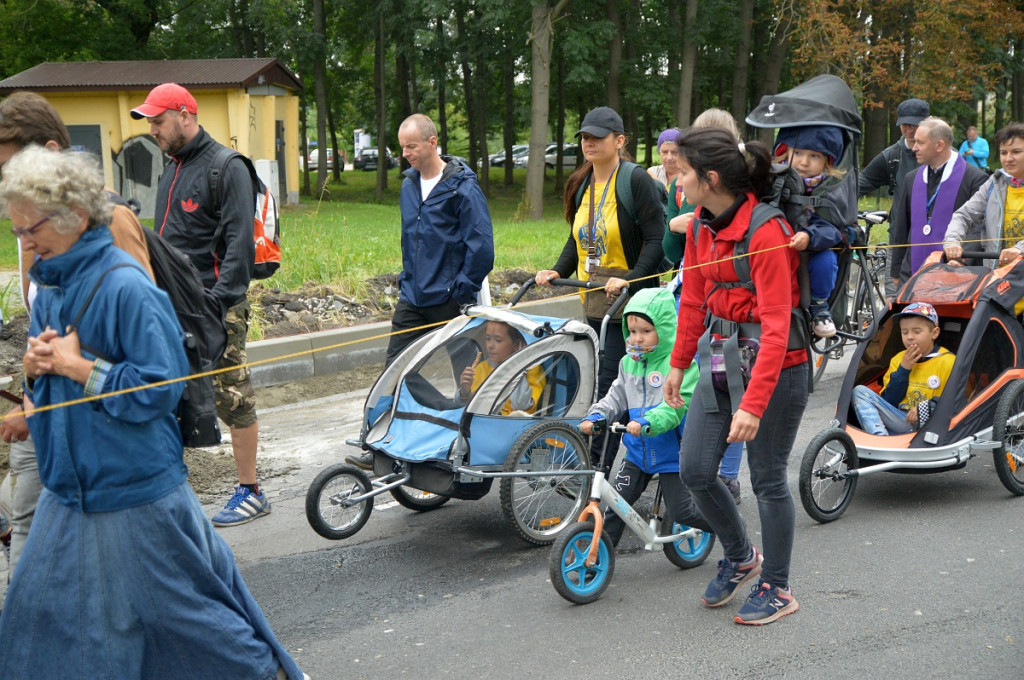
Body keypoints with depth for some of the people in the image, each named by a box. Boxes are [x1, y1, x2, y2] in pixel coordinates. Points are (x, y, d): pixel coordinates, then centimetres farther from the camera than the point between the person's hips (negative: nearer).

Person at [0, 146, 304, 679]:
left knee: (178, 607, 7)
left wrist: (78, 366, -18)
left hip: (135, 490, -8)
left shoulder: (125, 288, -19)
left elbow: (160, 388, -21)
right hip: (70, 485, 8)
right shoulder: (50, 287, 6)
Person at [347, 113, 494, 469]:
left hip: (449, 301, -7)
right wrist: (407, 280, 17)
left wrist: (462, 292, -13)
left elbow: (481, 246, -15)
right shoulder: (409, 185, 11)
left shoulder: (462, 187, -13)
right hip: (412, 299, 7)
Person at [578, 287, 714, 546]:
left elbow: (676, 406, -26)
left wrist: (646, 422, -41)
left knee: (681, 511, 1)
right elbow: (616, 397, 7)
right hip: (638, 450, 5)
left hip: (671, 453, -5)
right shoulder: (629, 362, 5)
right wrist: (595, 417, -12)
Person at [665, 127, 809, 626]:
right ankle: (740, 557, 32)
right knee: (694, 471, 6)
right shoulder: (701, 227, 2)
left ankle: (777, 589, 22)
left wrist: (753, 404, -28)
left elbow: (775, 327, -25)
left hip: (775, 364, -7)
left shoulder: (766, 232, -23)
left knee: (767, 478, 2)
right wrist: (678, 364, 19)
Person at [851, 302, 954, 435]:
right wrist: (903, 369, 0)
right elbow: (888, 402, 10)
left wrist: (927, 407, -20)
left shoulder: (948, 362, 1)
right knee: (860, 391, -12)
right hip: (902, 420, 5)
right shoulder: (898, 359, 16)